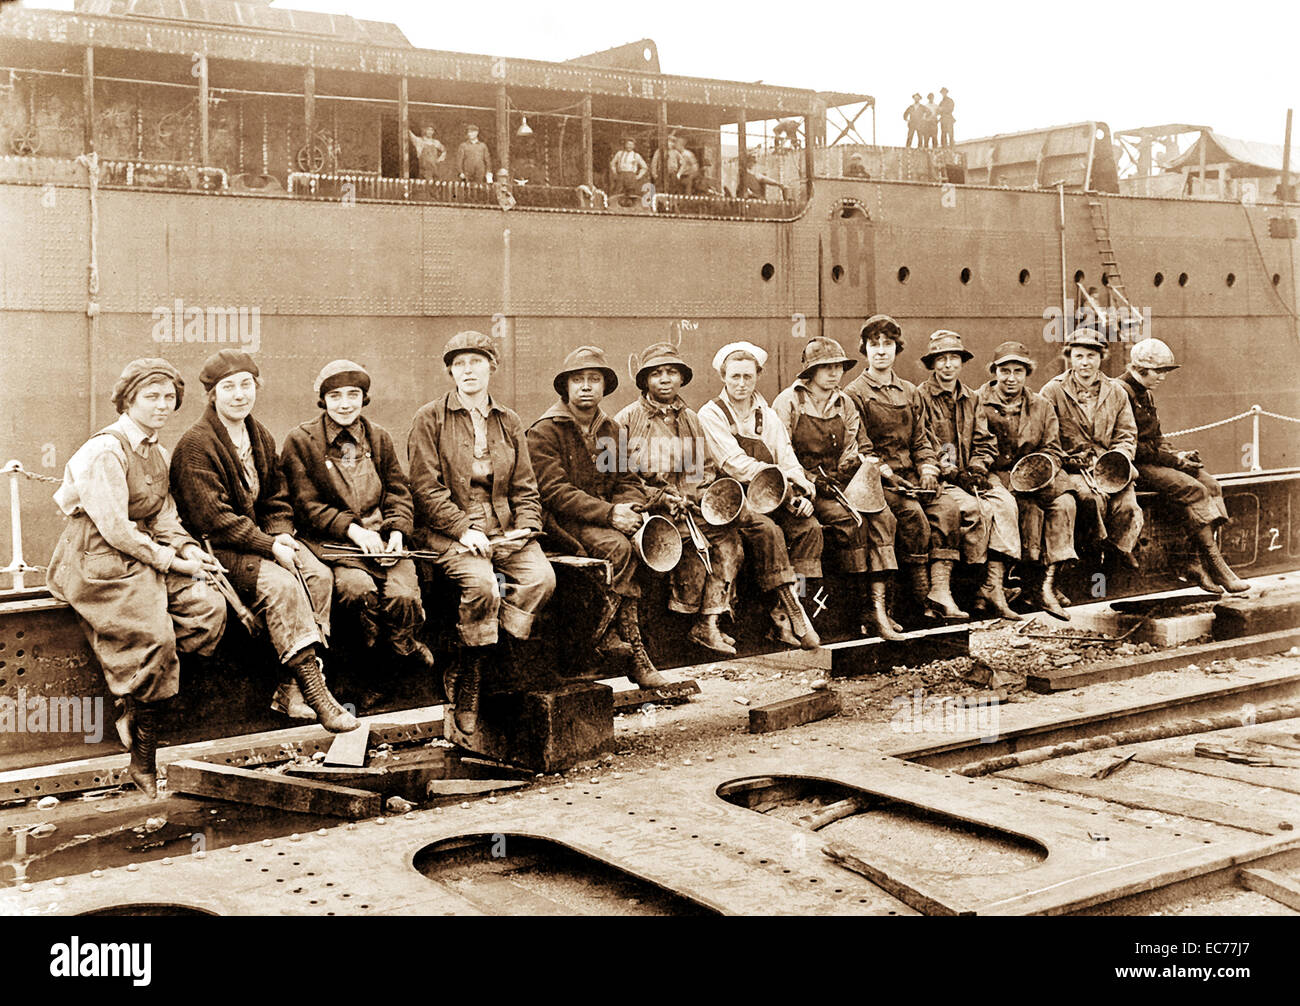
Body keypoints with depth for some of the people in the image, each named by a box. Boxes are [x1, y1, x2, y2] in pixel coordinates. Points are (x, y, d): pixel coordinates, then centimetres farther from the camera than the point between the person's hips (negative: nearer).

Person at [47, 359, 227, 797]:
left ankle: (136, 710, -3)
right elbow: (114, 529, -18)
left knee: (209, 608, -13)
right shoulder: (106, 450, -13)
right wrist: (169, 560, -15)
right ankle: (143, 764, -7)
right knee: (153, 636, -23)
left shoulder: (156, 452, 15)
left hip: (140, 553, 9)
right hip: (98, 561, -8)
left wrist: (187, 549, -3)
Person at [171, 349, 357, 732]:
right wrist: (269, 546, -22)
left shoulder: (262, 438, 13)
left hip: (262, 539, 7)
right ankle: (314, 691, -29)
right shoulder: (195, 445, -12)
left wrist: (282, 535, -6)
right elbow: (212, 518, -18)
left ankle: (291, 691, -19)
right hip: (216, 550, -7)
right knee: (281, 584, -30)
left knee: (319, 575, -18)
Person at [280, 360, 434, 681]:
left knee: (404, 595, -26)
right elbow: (306, 506, -1)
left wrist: (398, 531, -5)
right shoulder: (301, 440, 4)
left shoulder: (379, 438, 17)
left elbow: (399, 492, 16)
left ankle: (405, 643, 7)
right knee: (359, 588, -34)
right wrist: (351, 529, -13)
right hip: (331, 541, -3)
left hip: (382, 537, 3)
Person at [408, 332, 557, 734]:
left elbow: (525, 486, 17)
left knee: (541, 577, -24)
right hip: (449, 531, -4)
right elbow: (426, 487, -5)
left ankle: (481, 667, -14)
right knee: (482, 583, -32)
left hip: (505, 528, 5)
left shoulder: (508, 422, 18)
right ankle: (469, 686, -13)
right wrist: (464, 529, -16)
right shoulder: (430, 419, 4)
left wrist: (526, 526, -2)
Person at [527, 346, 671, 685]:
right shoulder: (545, 431, -5)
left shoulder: (610, 429, 16)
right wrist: (609, 514, -24)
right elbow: (554, 491, -15)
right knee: (619, 547, -32)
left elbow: (629, 481, 15)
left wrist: (626, 509, -10)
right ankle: (635, 654, -25)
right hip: (562, 522, -6)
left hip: (608, 518, 6)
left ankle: (606, 633, -20)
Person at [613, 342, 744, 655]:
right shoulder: (627, 420, 2)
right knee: (697, 533, -31)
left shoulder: (692, 420, 19)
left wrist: (698, 493, 0)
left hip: (690, 504, 5)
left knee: (729, 532, -23)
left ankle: (708, 624, -21)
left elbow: (706, 468, 23)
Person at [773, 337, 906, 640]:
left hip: (840, 485, 5)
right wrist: (812, 482, -17)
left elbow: (853, 449, 18)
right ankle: (865, 605, -22)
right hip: (803, 489, -5)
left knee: (882, 517, -23)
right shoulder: (789, 402, -2)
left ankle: (877, 603, -27)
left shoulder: (845, 404, 16)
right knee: (849, 519, -30)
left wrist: (865, 461, -7)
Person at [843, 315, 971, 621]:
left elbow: (920, 441, 18)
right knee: (912, 512, -32)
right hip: (876, 480, -5)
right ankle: (923, 596, -24)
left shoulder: (909, 392, 20)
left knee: (948, 506, -24)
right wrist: (886, 473, -17)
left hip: (911, 477, 5)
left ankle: (940, 589, -32)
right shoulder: (854, 395, 3)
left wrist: (928, 468, -2)